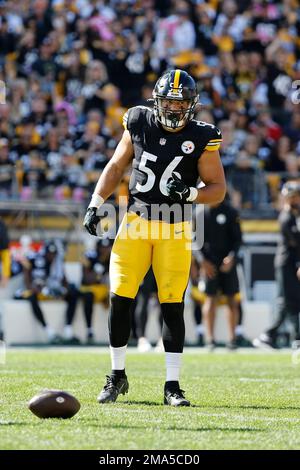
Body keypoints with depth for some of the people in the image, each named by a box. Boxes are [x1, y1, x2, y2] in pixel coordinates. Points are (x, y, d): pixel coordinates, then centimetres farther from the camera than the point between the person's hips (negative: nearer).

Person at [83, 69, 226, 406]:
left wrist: (189, 193, -20)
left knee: (172, 305, -4)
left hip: (175, 230, -2)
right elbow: (116, 167, 13)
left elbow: (218, 189, -1)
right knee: (119, 298, -4)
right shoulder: (139, 123, 1)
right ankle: (117, 376, 12)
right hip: (137, 222, 2)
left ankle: (172, 386, 5)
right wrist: (95, 205, 6)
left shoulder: (201, 138, -5)